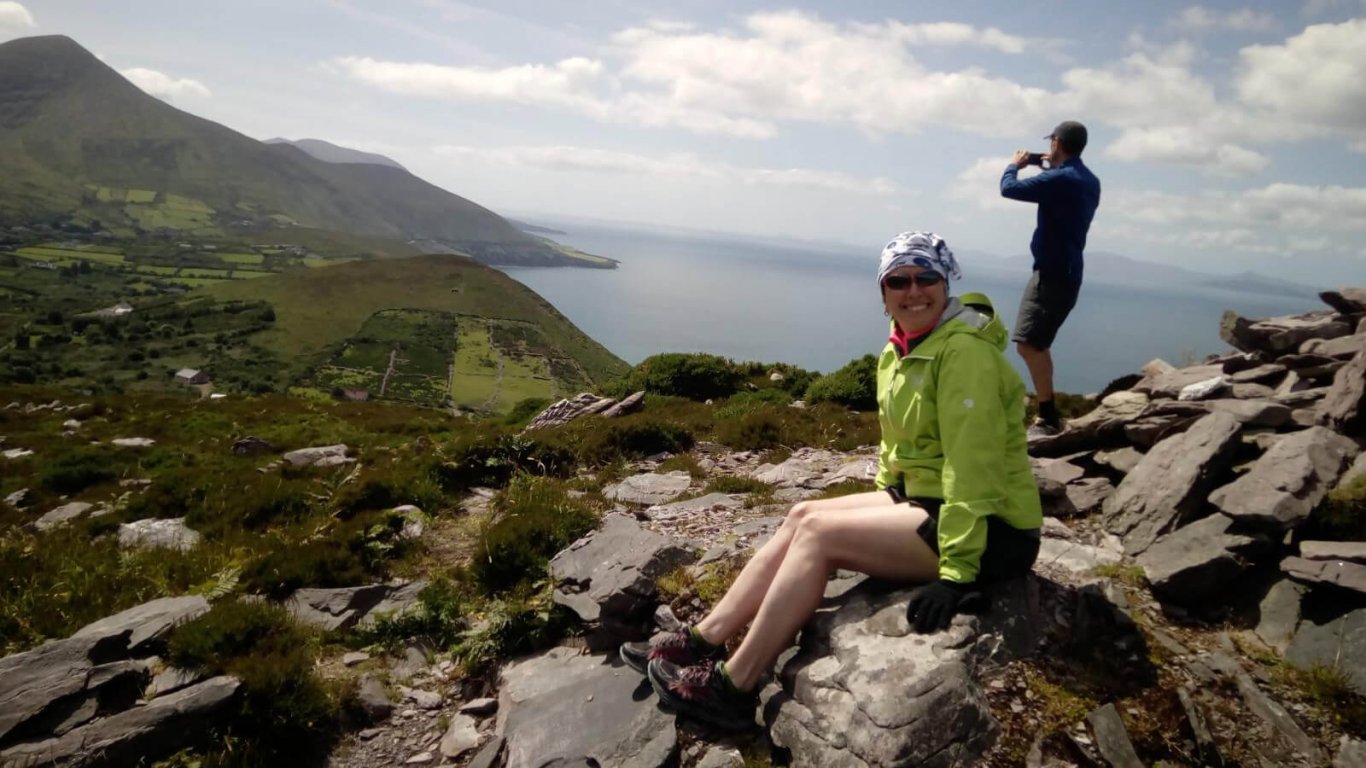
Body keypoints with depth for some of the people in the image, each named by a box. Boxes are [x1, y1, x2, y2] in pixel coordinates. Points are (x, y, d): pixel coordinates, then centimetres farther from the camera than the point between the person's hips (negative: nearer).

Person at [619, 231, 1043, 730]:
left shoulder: (963, 350, -20)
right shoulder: (899, 351, 9)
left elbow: (974, 468, -26)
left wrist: (956, 569, -28)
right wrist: (884, 510, 15)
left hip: (990, 530, -9)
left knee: (818, 532, -18)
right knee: (801, 516, -3)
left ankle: (733, 687, -11)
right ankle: (702, 643, -2)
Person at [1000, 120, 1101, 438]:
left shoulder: (1059, 179, -17)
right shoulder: (1088, 181, 13)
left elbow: (1009, 188, -14)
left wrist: (1015, 164, 6)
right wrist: (1052, 167, 28)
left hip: (1053, 274, -10)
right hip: (1064, 272, 10)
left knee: (1029, 344, -15)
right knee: (1037, 343, 19)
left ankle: (1049, 418, -15)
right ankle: (1048, 414, 26)